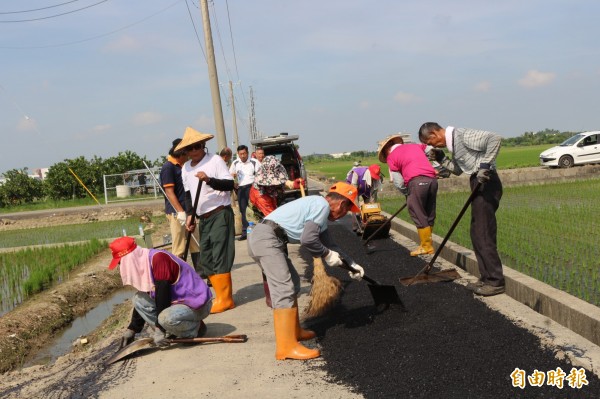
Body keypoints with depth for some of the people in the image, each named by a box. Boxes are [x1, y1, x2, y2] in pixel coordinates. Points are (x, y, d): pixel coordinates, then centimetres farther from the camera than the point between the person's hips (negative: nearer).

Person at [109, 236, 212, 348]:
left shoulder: (157, 258, -23)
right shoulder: (143, 264, 7)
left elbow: (163, 295, -25)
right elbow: (143, 300, 17)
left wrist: (159, 330, -21)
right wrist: (132, 329, 16)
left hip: (198, 304, -9)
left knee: (166, 318, -35)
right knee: (139, 299, 2)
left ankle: (195, 328, -6)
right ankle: (170, 332, 1)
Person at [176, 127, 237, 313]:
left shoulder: (215, 160, -7)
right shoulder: (186, 168, 12)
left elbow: (230, 184, -14)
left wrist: (209, 180, -28)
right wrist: (190, 214, 7)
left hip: (220, 214, -7)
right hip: (203, 218, 8)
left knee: (220, 256, -9)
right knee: (206, 259, 7)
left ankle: (225, 299, -2)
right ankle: (222, 297, 15)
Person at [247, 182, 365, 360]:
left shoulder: (317, 206, 24)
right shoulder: (323, 205, -7)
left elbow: (328, 243, 33)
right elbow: (307, 240, -17)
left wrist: (351, 264, 35)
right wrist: (327, 255, -1)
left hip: (261, 238, 11)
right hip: (267, 238, -11)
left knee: (292, 282, 21)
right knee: (284, 289, -14)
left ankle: (293, 331, 30)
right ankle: (287, 347, -16)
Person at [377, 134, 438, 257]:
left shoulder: (391, 157, 10)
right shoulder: (415, 145, 24)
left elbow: (398, 183, 7)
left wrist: (407, 193, 22)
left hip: (417, 181, -6)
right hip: (432, 179, 6)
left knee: (418, 216, 2)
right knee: (429, 215, 14)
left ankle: (426, 247, 4)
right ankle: (427, 243, 18)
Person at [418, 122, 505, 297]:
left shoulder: (462, 135, -14)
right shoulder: (453, 142, 16)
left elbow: (494, 138, -23)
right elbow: (458, 170, 21)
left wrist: (485, 164, -26)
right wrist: (441, 159, 8)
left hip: (486, 183, -10)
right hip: (479, 184, 10)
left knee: (484, 235, -8)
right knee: (477, 234, 13)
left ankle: (495, 281, -3)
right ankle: (486, 277, 20)